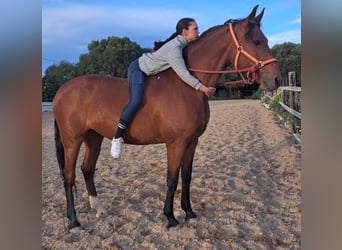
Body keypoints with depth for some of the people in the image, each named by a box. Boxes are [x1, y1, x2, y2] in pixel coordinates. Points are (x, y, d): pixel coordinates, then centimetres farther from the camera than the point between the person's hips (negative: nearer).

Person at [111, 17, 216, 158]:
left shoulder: (183, 44, -1)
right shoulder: (174, 47, -28)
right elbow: (183, 74, -33)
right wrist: (202, 87, -31)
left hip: (149, 72, 11)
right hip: (138, 69, -11)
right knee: (136, 100, -29)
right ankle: (117, 138, -21)